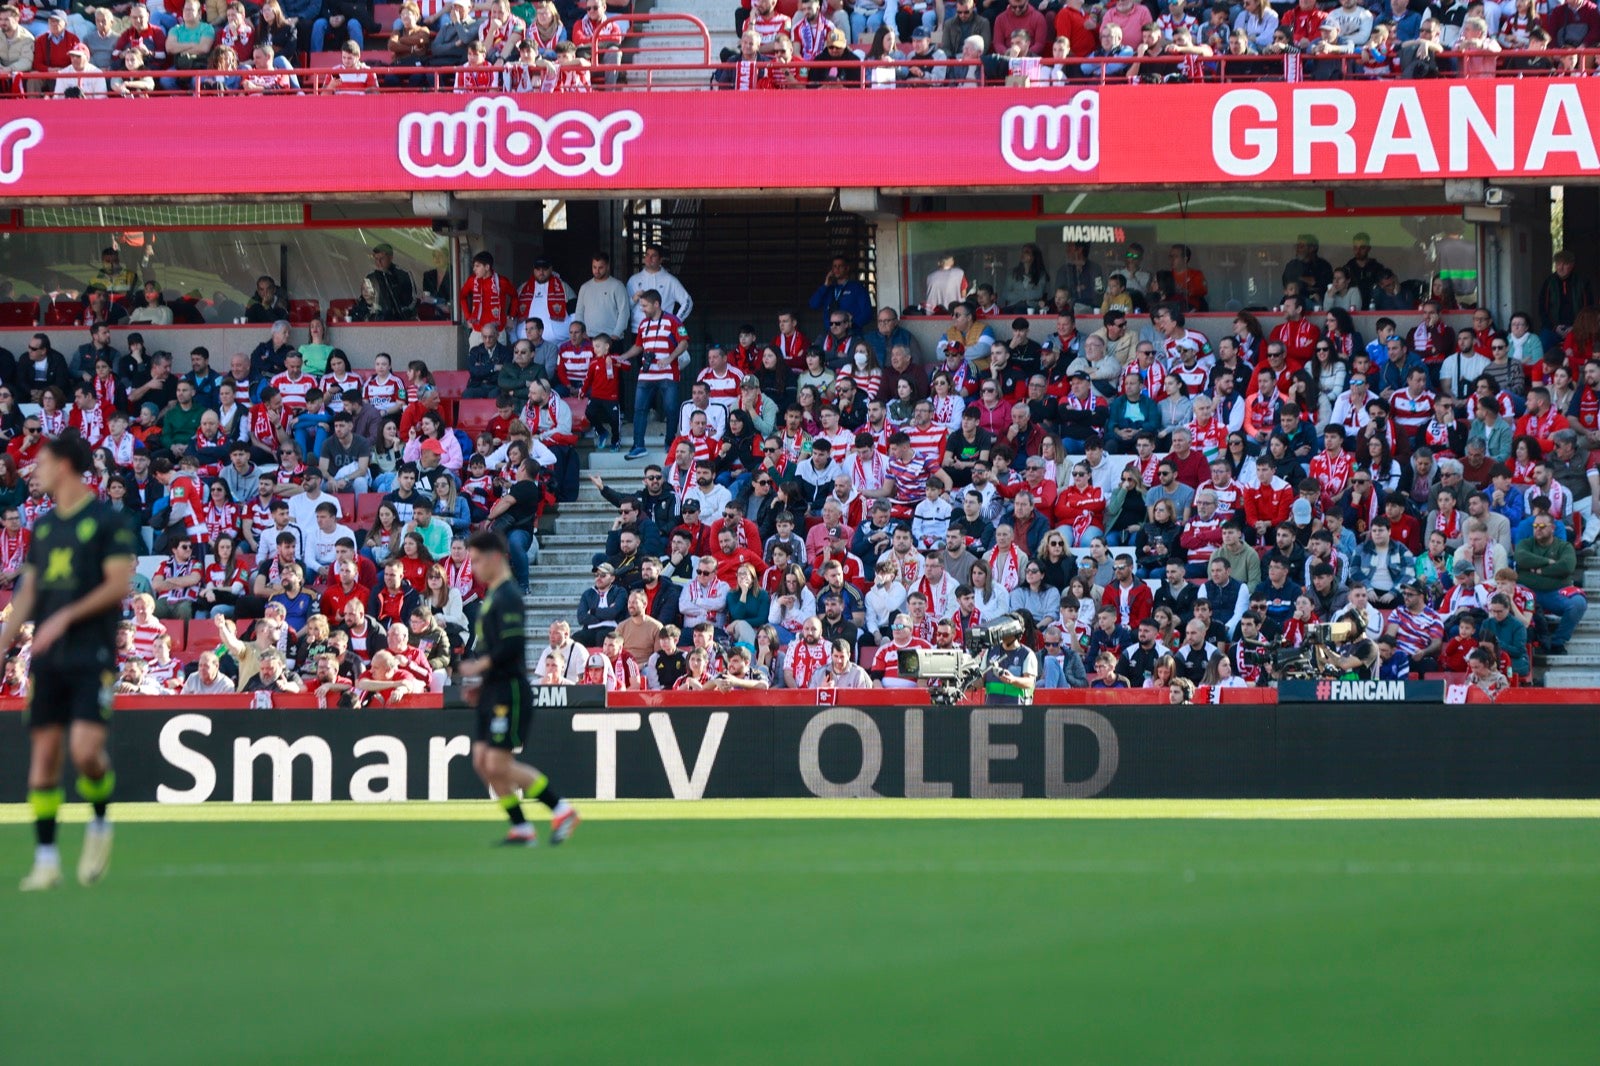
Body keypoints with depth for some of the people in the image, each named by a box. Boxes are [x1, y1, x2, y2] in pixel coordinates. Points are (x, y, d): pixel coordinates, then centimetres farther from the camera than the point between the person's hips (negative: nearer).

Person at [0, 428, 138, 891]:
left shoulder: (109, 521, -4)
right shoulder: (44, 526, 15)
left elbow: (119, 584, -11)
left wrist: (66, 617, -18)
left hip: (92, 656, -6)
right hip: (48, 660, 6)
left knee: (85, 748, -17)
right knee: (44, 753, 0)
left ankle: (100, 823, 11)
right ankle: (45, 858, 5)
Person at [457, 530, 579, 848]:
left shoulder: (507, 596, -14)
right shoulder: (492, 596, 16)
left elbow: (512, 646, -23)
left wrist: (479, 666, -15)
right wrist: (481, 683, 16)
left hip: (509, 690, -10)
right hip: (494, 693, 10)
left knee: (498, 764, -12)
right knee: (482, 760, 6)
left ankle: (560, 809, -4)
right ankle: (521, 828, 10)